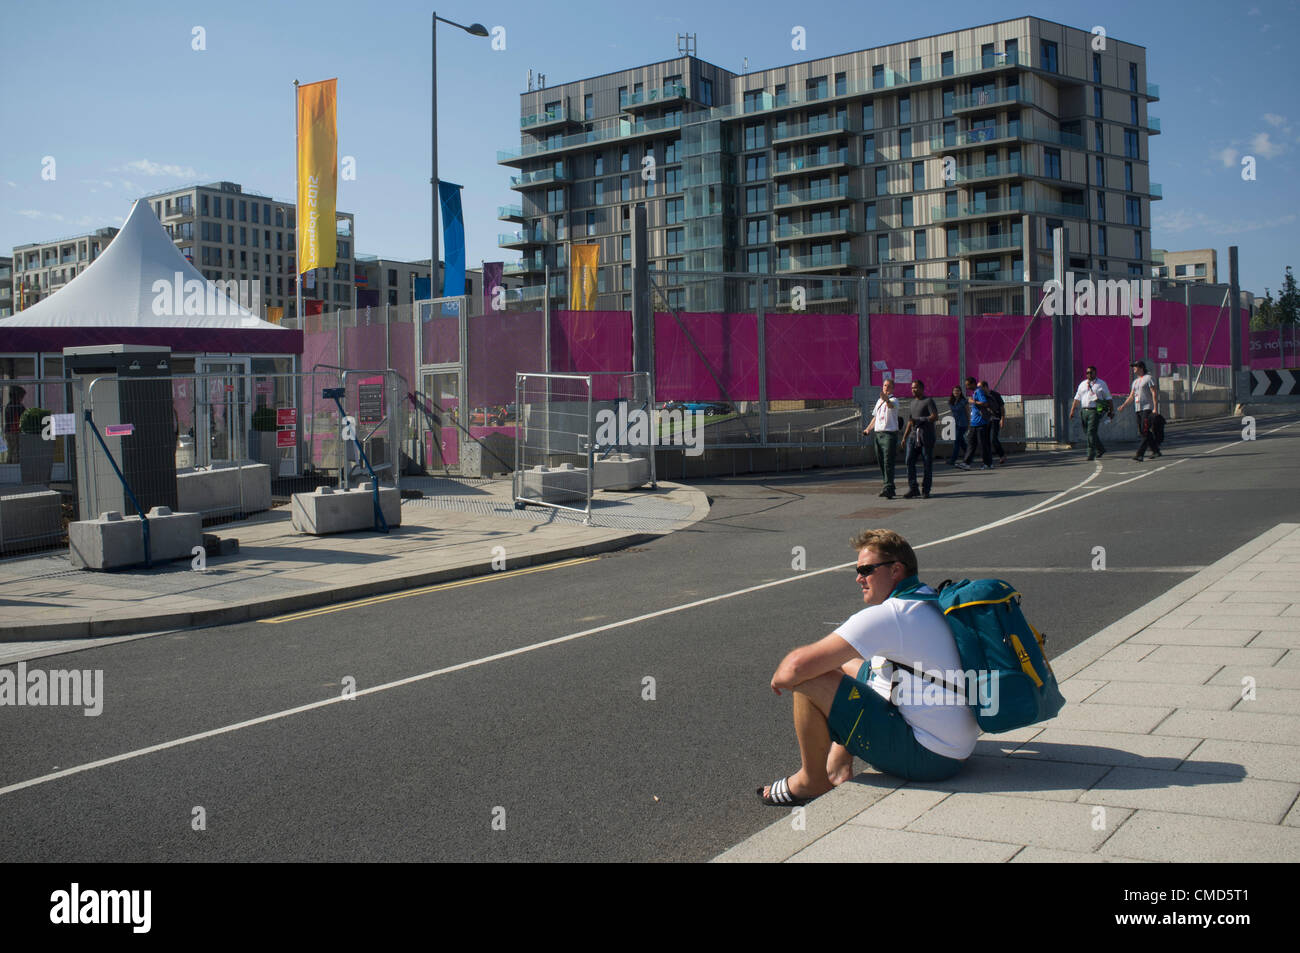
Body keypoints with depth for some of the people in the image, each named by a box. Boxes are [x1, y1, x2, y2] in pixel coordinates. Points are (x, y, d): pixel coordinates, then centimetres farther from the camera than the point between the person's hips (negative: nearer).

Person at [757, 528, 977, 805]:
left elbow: (799, 666, -24)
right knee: (847, 667, 23)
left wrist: (780, 676, -1)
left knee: (809, 681, -15)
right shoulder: (931, 603, 9)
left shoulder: (888, 615, -21)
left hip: (927, 759, -10)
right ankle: (839, 768, 27)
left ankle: (811, 781, 6)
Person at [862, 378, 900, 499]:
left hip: (889, 434, -8)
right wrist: (868, 429, 18)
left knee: (888, 462, -15)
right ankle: (889, 488, 18)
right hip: (878, 434, 8)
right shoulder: (879, 401, 20)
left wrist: (886, 399, -50)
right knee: (881, 462, 9)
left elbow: (891, 405, -29)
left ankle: (888, 489, -20)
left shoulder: (894, 400, -4)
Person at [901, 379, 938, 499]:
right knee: (910, 461, -7)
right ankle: (913, 489, -3)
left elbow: (935, 417, -13)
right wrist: (904, 437, 20)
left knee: (927, 463, -3)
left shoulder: (929, 401, -1)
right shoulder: (913, 402, 20)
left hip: (926, 436, -6)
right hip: (914, 435, 6)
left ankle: (925, 491, 4)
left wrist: (919, 420, -18)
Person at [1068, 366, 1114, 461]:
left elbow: (1108, 398, 7)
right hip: (1085, 411, 5)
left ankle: (1091, 454, -12)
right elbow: (1077, 398, 14)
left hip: (1095, 411, -5)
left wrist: (1112, 411, 4)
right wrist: (1072, 411, 5)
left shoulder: (1101, 384, 5)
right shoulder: (1082, 384, 17)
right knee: (1088, 432, 10)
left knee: (1091, 432, -14)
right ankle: (1101, 450, 30)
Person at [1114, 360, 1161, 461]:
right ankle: (1156, 450, 19)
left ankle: (1140, 454, -22)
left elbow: (1154, 393, -10)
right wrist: (1123, 406, 9)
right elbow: (1131, 396, 22)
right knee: (1142, 431, 8)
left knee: (1145, 431, -13)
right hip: (1138, 409, 9)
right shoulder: (1135, 381, 22)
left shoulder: (1149, 378, -3)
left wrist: (1155, 408, -18)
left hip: (1147, 408, -9)